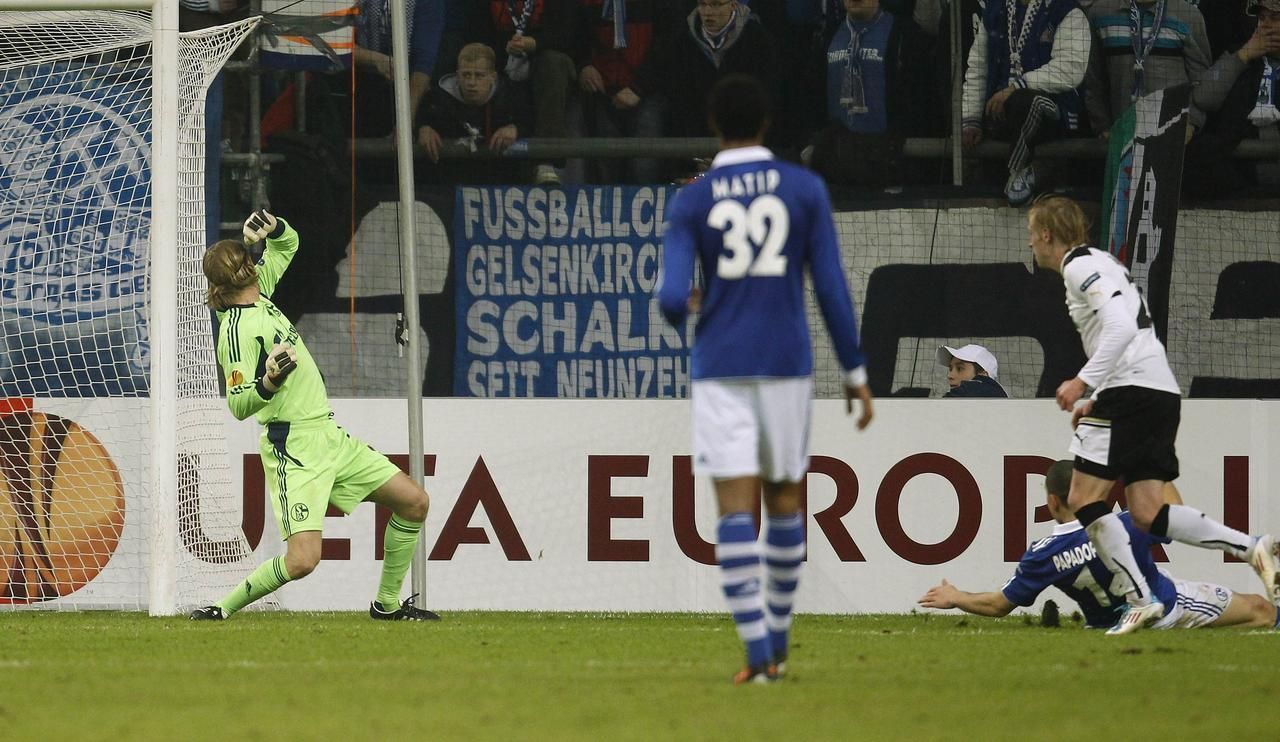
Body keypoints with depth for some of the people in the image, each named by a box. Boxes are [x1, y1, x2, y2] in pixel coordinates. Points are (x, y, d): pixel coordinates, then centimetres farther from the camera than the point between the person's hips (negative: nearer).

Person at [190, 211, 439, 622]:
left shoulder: (258, 294, 7)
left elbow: (288, 244, 23)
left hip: (328, 435, 10)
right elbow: (239, 405, -23)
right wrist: (268, 384, -43)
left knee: (413, 501, 12)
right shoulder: (239, 329, -18)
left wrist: (272, 228, 0)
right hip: (294, 446, -10)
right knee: (302, 560, -22)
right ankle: (222, 609, -3)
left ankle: (388, 603, 24)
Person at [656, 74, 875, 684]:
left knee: (735, 507, -5)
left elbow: (673, 298, -7)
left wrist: (682, 309, 18)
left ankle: (758, 653, -15)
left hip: (719, 368, -1)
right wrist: (855, 371, 4)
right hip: (786, 361, 1)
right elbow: (831, 286, -1)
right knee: (785, 500, 14)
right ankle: (777, 643, 20)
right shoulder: (805, 189, 1)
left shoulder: (691, 202, 0)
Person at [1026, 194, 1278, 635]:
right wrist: (1096, 400, 24)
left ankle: (1138, 599, -13)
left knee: (1084, 499, -7)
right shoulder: (1097, 263, 25)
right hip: (1161, 394, 10)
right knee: (1147, 514, 3)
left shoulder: (1080, 266, -6)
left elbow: (1121, 327, -21)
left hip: (1133, 392, -10)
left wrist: (1083, 382, -21)